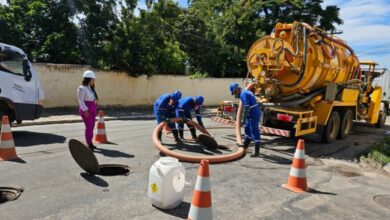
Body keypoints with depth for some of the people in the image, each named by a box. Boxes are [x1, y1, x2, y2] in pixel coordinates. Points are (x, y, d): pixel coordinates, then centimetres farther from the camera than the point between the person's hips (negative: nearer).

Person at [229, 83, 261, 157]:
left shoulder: (243, 94, -17)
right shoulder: (246, 92, 14)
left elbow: (246, 108, -25)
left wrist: (244, 120, -23)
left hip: (253, 115, -11)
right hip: (253, 114, 11)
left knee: (255, 133, -6)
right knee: (248, 129, 24)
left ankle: (257, 152, 0)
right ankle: (245, 145, 41)